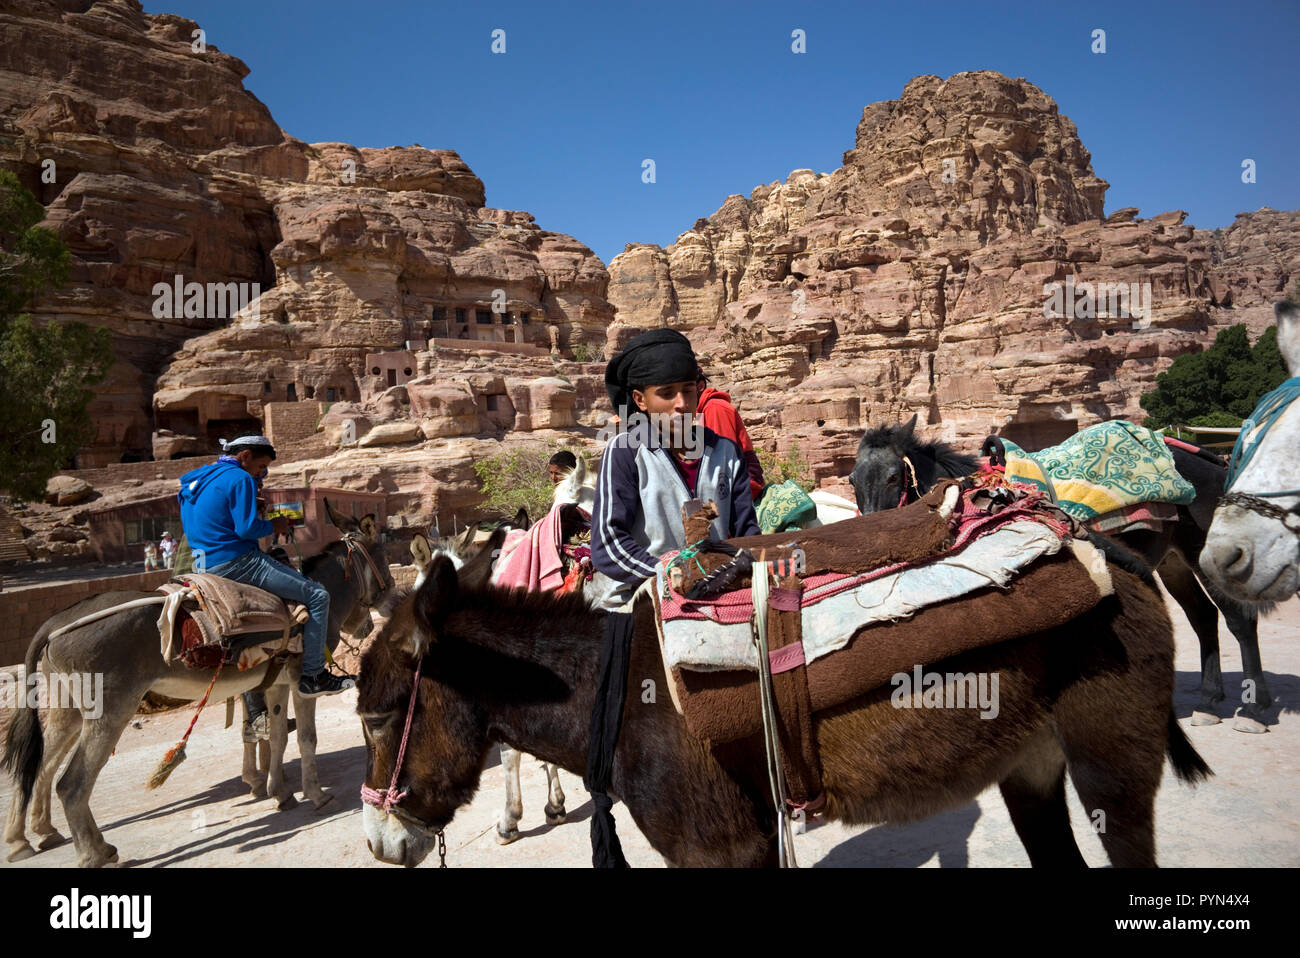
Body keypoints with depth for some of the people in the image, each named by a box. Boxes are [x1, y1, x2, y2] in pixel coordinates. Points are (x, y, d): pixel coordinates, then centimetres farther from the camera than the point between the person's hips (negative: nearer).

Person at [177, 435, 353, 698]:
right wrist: (274, 526, -2)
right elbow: (247, 529, -20)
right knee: (317, 595, -8)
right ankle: (313, 677, -8)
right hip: (235, 562, -10)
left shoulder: (198, 478, 18)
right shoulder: (240, 478, -11)